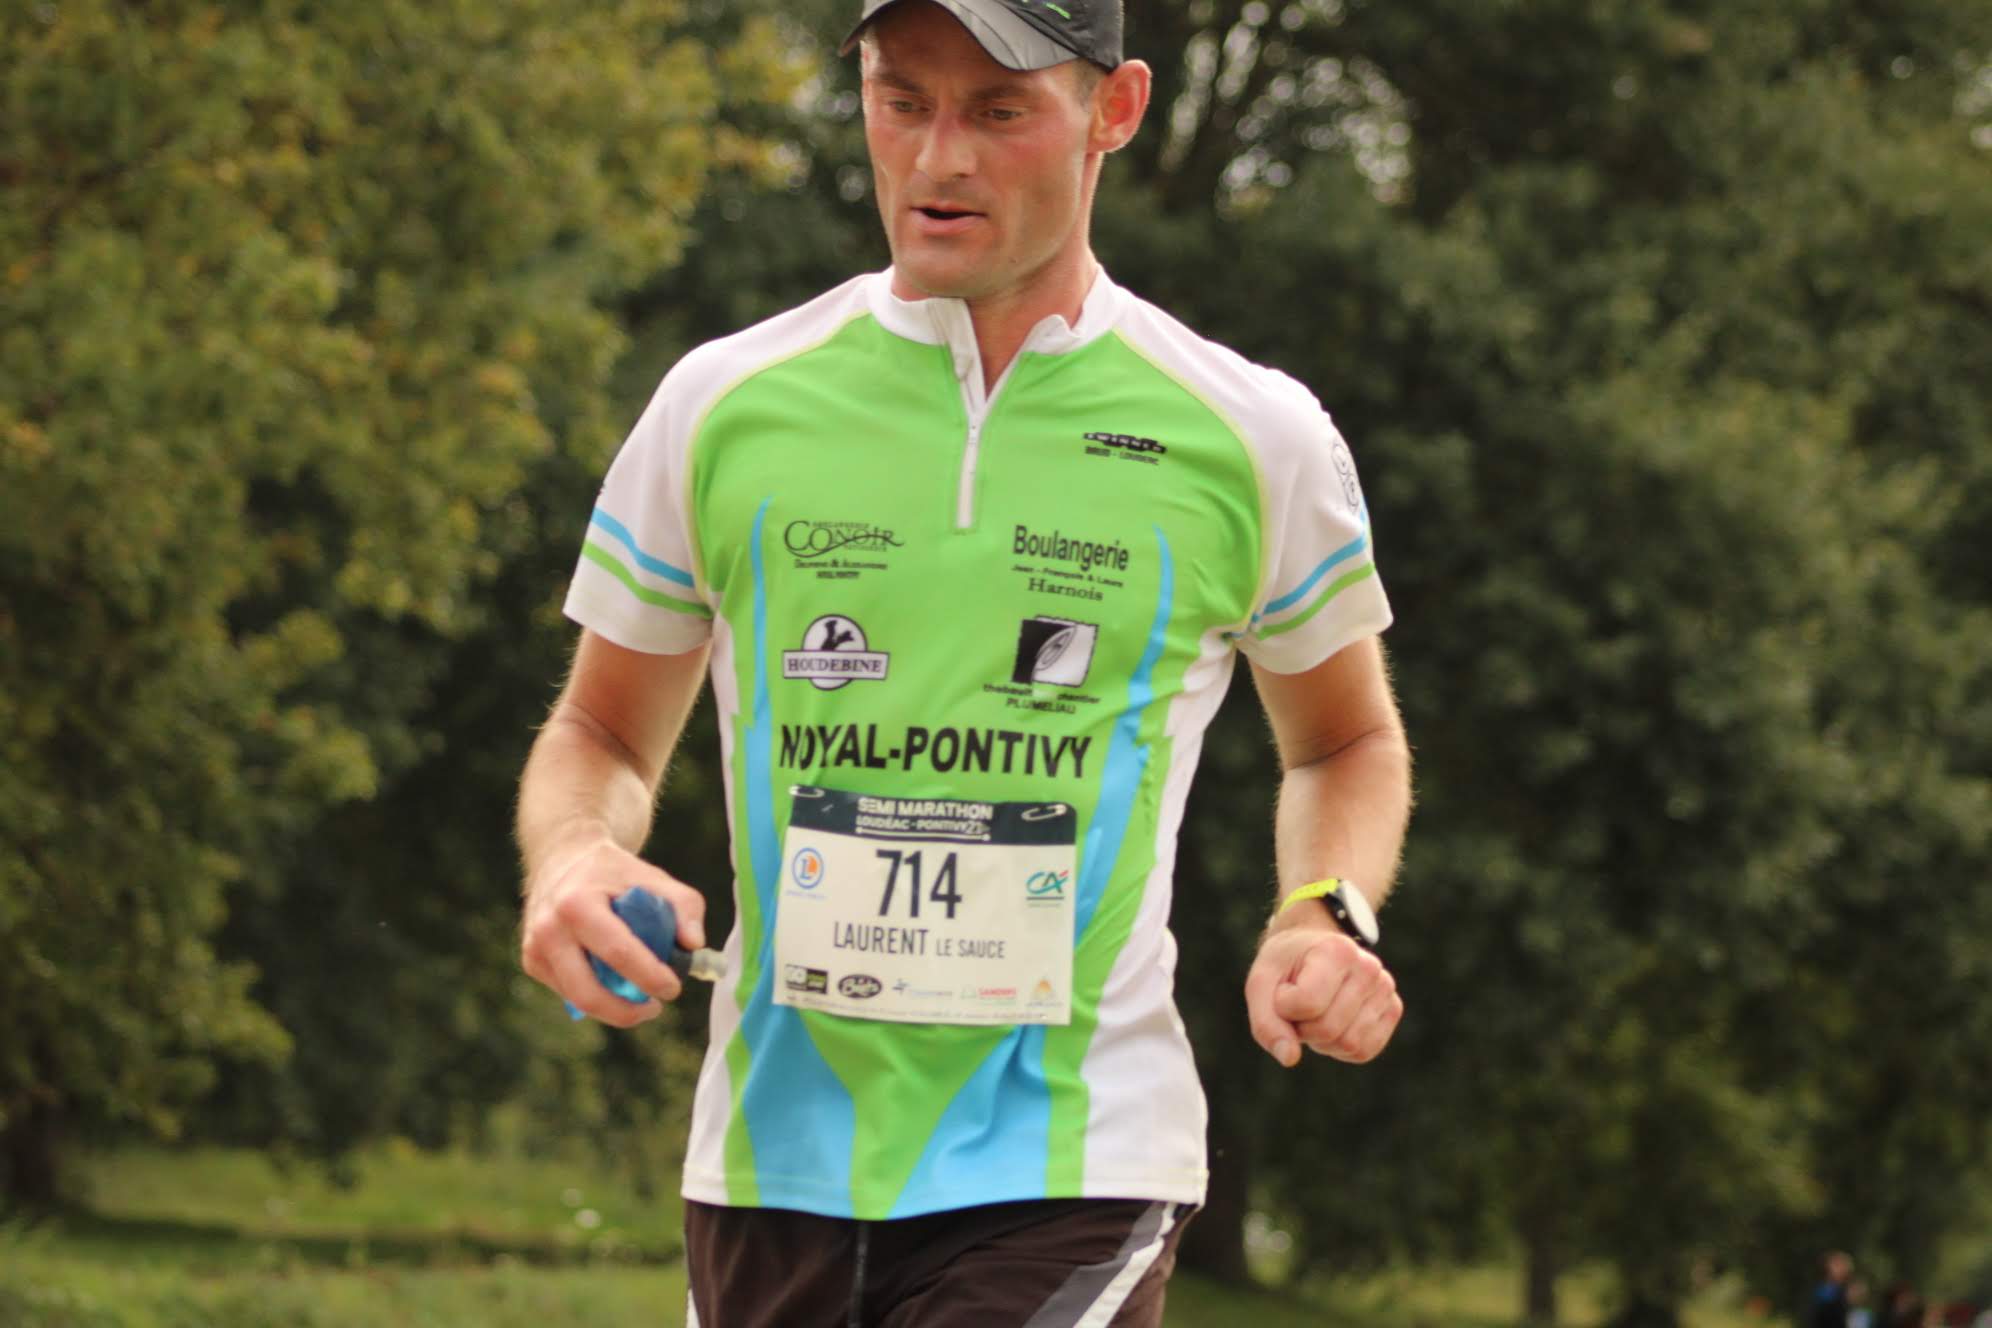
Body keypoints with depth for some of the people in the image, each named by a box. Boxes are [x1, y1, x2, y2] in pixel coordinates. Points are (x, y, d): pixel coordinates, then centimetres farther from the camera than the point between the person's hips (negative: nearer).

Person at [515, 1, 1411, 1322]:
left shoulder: (1249, 438, 3)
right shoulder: (724, 406, 5)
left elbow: (1348, 741, 19)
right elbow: (602, 735, 16)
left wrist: (1326, 916, -1)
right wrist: (575, 856, -7)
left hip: (1071, 1176, -2)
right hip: (771, 1158, 2)